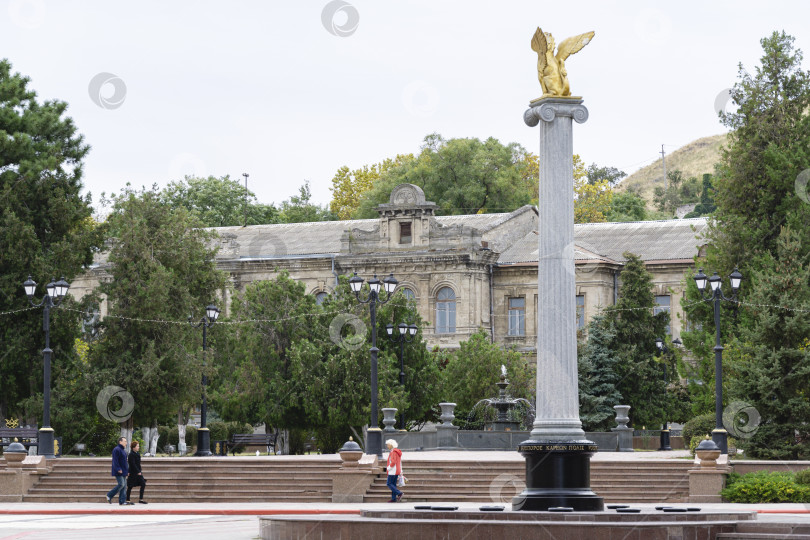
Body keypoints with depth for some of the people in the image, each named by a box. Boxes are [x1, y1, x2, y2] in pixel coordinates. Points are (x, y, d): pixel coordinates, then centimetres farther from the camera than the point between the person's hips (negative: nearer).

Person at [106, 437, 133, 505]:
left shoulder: (123, 450, 19)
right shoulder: (117, 450, -12)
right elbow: (115, 461, -19)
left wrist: (127, 470, 21)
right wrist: (118, 469, -24)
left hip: (123, 471, 10)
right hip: (119, 472, -10)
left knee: (124, 486, 5)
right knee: (121, 484, -13)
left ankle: (122, 501, 6)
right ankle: (109, 495, 2)